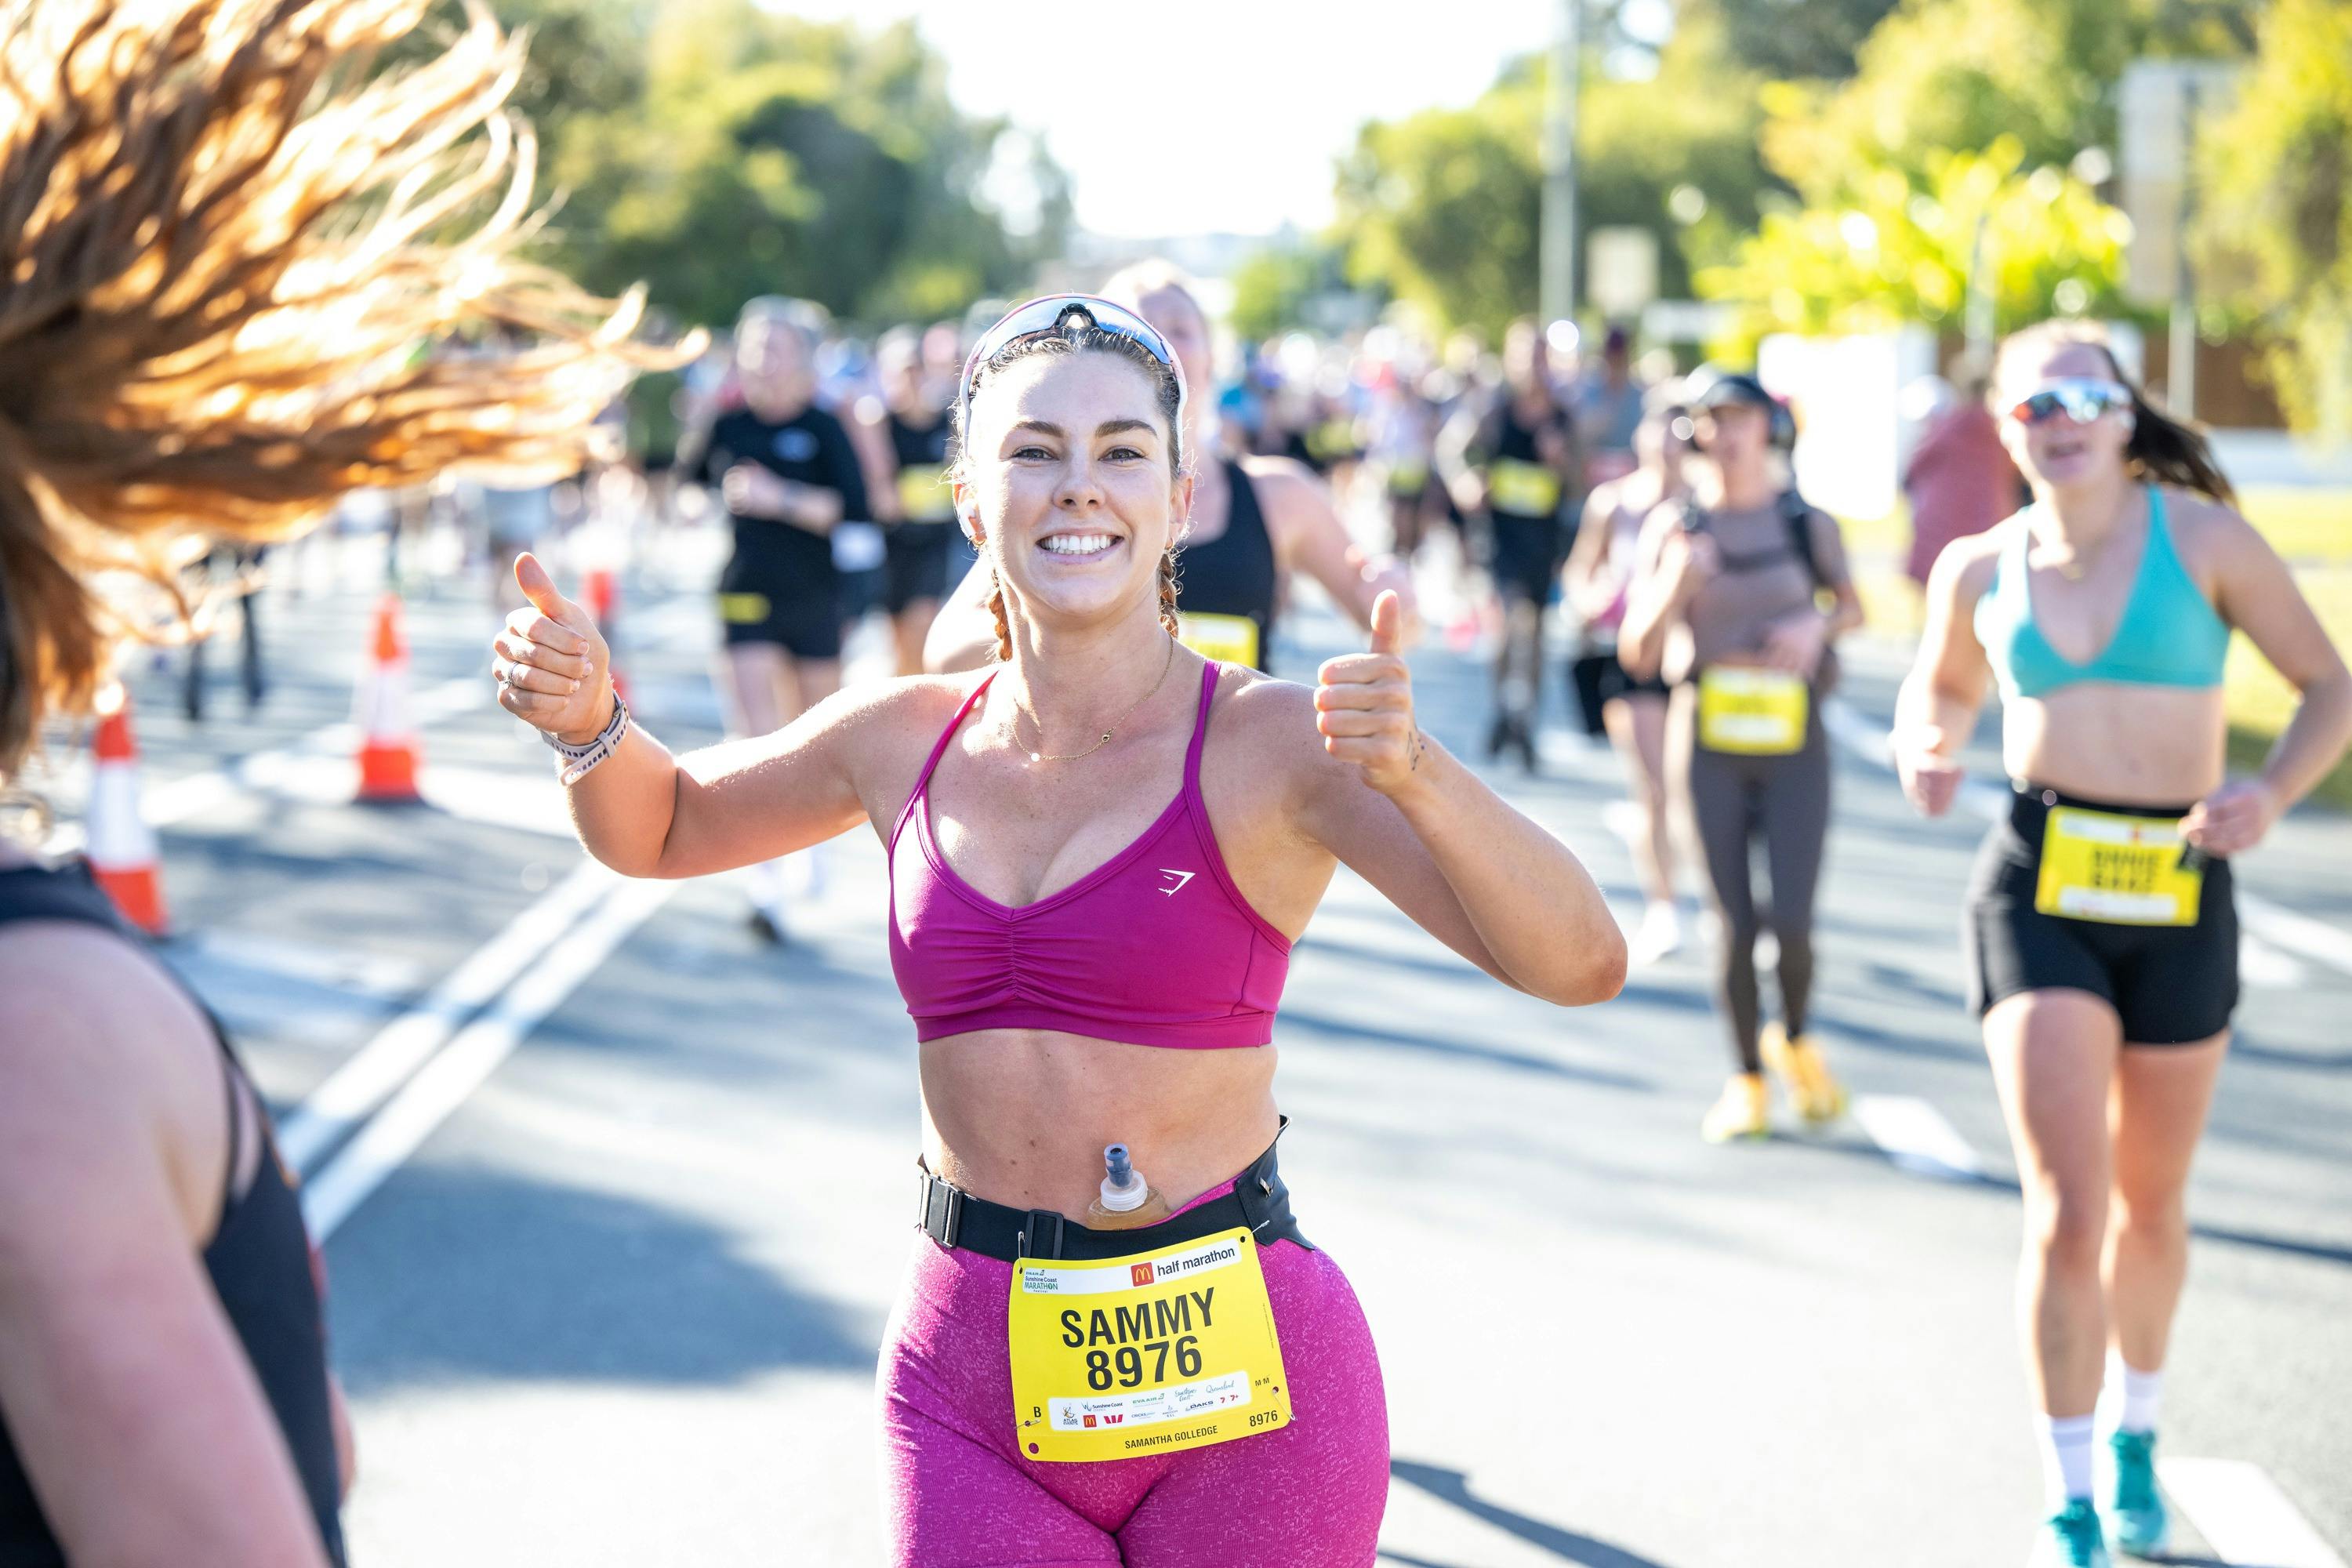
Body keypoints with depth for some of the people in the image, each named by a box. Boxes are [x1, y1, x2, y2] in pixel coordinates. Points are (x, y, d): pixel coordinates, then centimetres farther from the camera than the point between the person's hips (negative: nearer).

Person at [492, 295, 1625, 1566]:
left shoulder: (1270, 743, -10)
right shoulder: (907, 740, 4)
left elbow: (1578, 965, -20)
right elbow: (659, 827, 23)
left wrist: (1415, 772, -36)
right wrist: (591, 720, 1)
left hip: (1236, 1378, -3)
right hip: (968, 1383, 3)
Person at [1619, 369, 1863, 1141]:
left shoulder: (1808, 523, 1)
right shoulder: (1673, 528, 0)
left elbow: (1851, 605, 19)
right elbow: (1637, 655, -1)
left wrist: (1816, 624, -4)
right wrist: (1674, 585, -18)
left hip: (1794, 740, 0)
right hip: (1708, 741, 0)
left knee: (1792, 922, -8)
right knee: (1734, 925, 1)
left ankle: (1795, 1040, 22)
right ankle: (1747, 1079, 18)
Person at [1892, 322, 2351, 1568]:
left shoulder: (2201, 537, -4)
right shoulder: (1979, 569, 2)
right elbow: (1941, 685, 22)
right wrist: (1927, 750, -2)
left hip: (2179, 901, 0)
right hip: (2037, 891, 0)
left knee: (2149, 1204, 16)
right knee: (2067, 1207, -11)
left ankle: (2135, 1436, 43)